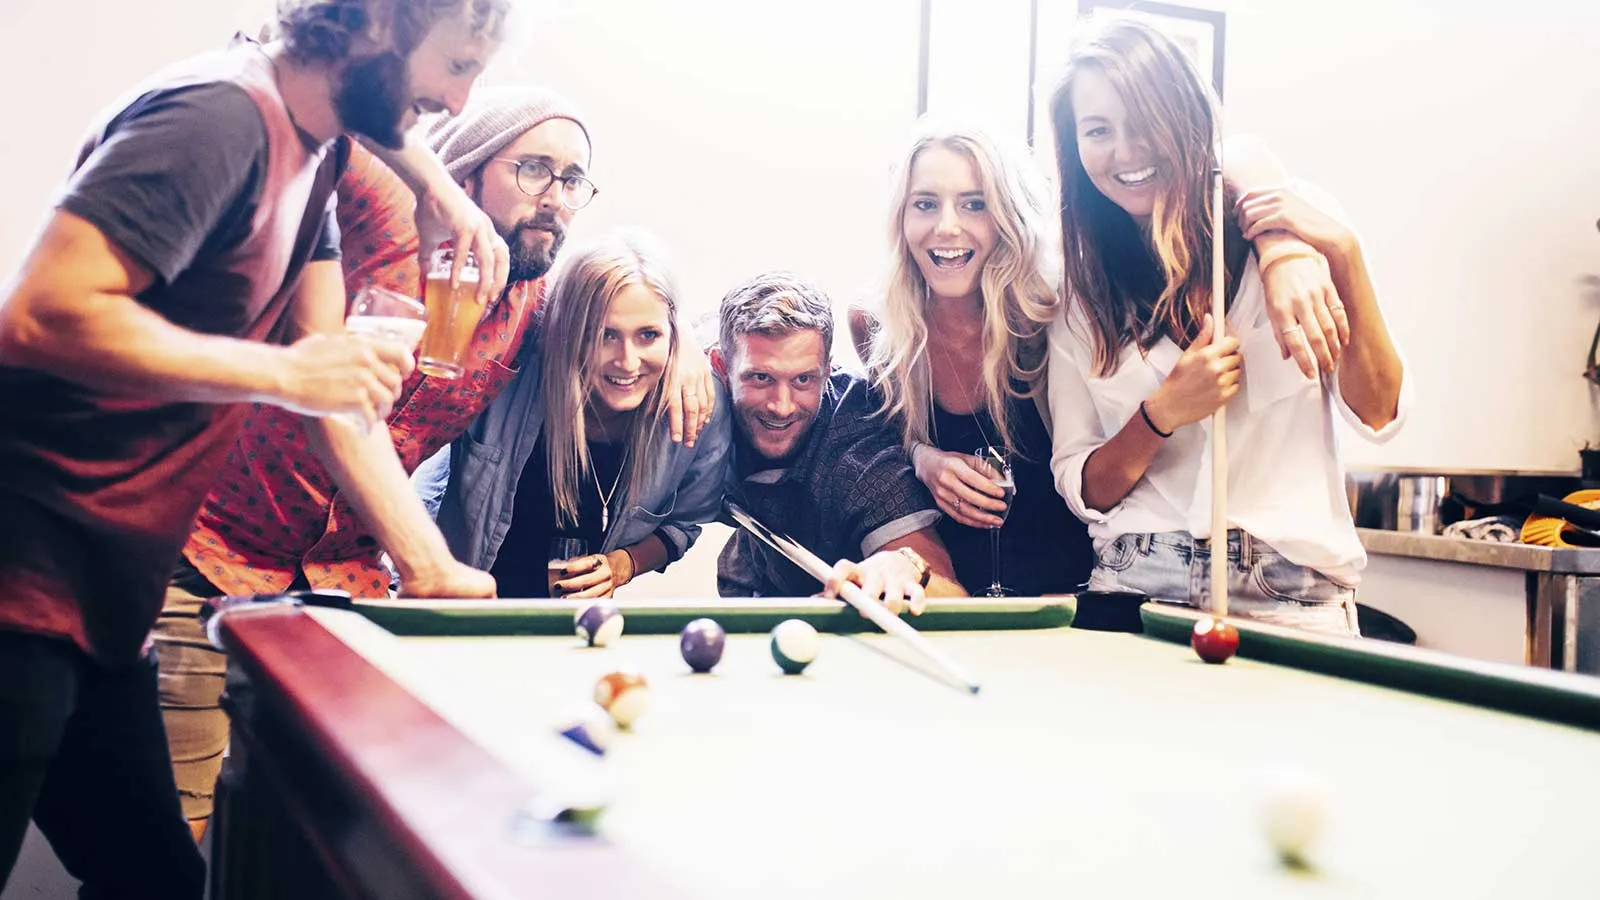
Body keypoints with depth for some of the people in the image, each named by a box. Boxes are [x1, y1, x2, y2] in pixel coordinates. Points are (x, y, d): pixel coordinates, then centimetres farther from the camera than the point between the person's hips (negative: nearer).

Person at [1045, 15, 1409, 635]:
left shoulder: (1283, 230, 4)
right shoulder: (1082, 293, 8)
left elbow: (1378, 415, 2)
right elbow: (1083, 491, 7)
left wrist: (1345, 254, -9)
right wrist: (1163, 412, -11)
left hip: (1291, 597, -1)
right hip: (1137, 590, 1)